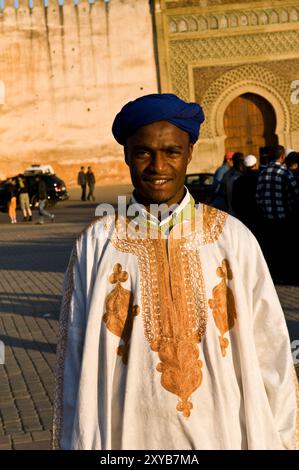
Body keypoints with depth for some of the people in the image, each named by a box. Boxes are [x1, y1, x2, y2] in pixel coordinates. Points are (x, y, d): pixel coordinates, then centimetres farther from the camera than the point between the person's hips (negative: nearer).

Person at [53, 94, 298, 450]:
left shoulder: (232, 238, -7)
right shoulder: (96, 245, -7)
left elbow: (268, 350, -4)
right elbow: (76, 360, -3)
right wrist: (78, 443, -2)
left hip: (223, 433, 1)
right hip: (131, 436, 0)